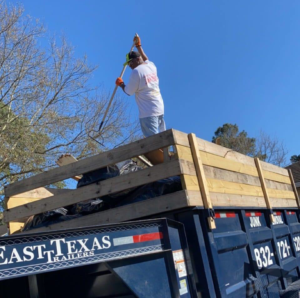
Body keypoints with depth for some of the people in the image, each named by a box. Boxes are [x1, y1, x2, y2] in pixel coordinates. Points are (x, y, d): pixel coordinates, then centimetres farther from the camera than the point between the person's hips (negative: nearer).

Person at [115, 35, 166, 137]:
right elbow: (146, 59, 38)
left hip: (148, 112, -8)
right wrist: (138, 46, 47)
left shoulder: (136, 71, -9)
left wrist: (121, 84, 16)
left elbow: (129, 92, -2)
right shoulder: (152, 66, 13)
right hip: (160, 109, 8)